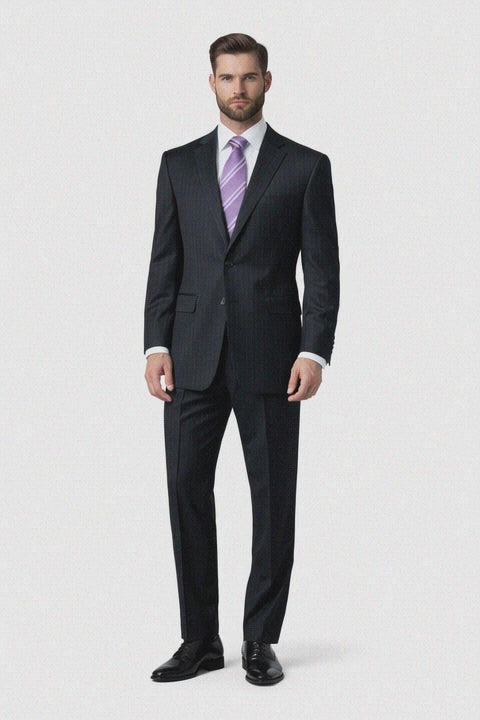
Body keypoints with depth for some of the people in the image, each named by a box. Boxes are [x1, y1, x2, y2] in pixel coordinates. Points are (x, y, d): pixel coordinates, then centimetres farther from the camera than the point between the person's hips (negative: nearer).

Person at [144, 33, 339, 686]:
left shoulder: (306, 167, 4)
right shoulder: (179, 165, 11)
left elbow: (322, 270, 0)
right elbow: (165, 263, 8)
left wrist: (314, 351, -12)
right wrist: (157, 345, -3)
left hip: (271, 358, -2)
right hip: (194, 356, 2)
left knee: (274, 500, 3)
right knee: (187, 492, 1)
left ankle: (261, 642, 15)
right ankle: (200, 642, 13)